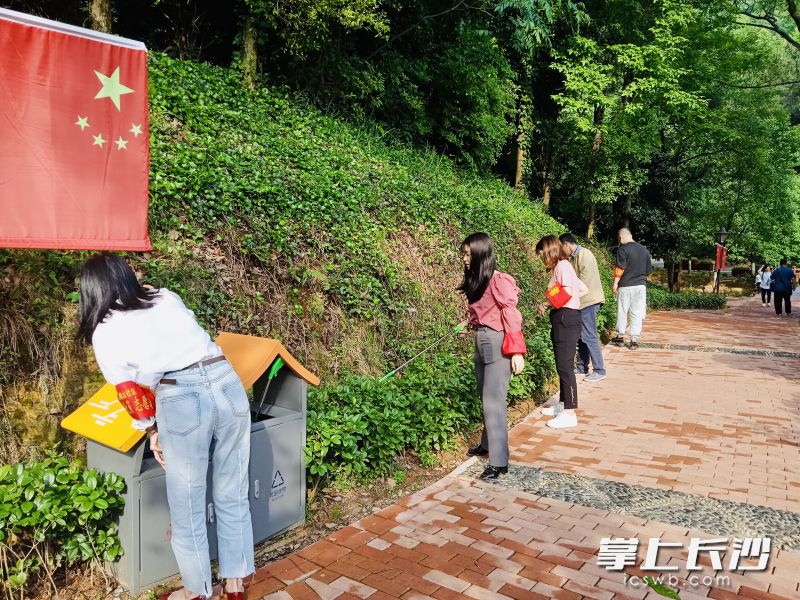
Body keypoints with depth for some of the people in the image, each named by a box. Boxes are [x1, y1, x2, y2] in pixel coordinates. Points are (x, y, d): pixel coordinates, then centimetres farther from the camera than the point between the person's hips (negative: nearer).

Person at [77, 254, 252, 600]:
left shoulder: (104, 333, 10)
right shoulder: (166, 297, 18)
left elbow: (131, 392, 12)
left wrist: (152, 431, 27)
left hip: (182, 400, -4)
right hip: (228, 383, 4)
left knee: (186, 508, 16)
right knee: (233, 496, 18)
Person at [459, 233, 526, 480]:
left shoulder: (499, 281, -16)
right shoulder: (476, 281, 9)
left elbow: (512, 317, -18)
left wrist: (517, 351, -19)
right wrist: (472, 322, 4)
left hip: (497, 344, -9)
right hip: (480, 342, 9)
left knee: (493, 401, -8)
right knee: (486, 398, 20)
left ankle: (499, 462, -1)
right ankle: (488, 443, 37)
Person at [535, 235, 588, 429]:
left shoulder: (562, 265, -10)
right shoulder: (560, 267, 18)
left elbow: (567, 292, -21)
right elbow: (584, 290, 18)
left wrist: (547, 304, -7)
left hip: (566, 319, -10)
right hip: (562, 319, 10)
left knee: (565, 366, -9)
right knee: (562, 366, 16)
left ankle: (569, 414, -6)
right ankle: (562, 404, 26)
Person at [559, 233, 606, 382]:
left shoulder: (584, 254, -13)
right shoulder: (576, 257, 16)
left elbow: (584, 280, -19)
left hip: (589, 301, -10)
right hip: (583, 301, 10)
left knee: (589, 336, -7)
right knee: (582, 336, 14)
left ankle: (599, 370, -1)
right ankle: (581, 367, 22)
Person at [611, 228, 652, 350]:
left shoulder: (623, 249, -10)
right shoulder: (644, 249, 7)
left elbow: (620, 268, -15)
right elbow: (649, 269, 12)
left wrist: (615, 283, -8)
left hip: (625, 285, -4)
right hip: (641, 285, 4)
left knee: (622, 312, 9)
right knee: (637, 314, 5)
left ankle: (620, 337, 18)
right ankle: (634, 340, 5)